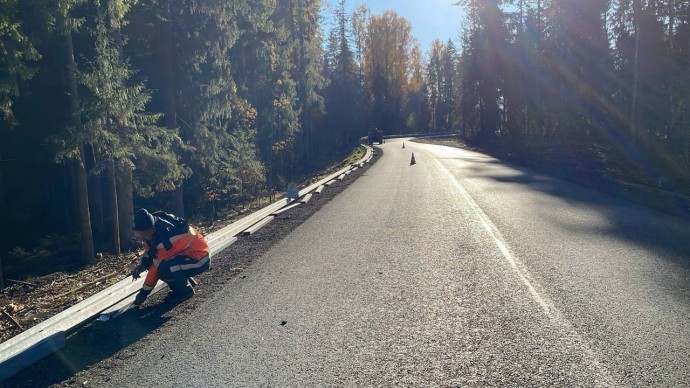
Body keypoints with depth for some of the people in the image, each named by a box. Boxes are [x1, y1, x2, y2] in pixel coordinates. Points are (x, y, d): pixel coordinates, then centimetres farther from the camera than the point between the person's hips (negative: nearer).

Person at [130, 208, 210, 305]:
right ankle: (185, 280, 13)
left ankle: (185, 290, -2)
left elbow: (156, 267, -23)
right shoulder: (154, 226, -7)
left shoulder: (165, 238, -31)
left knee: (164, 269, -30)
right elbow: (150, 249, 12)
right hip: (184, 253, 10)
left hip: (199, 259, -10)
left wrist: (144, 292, -13)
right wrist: (143, 264, -6)